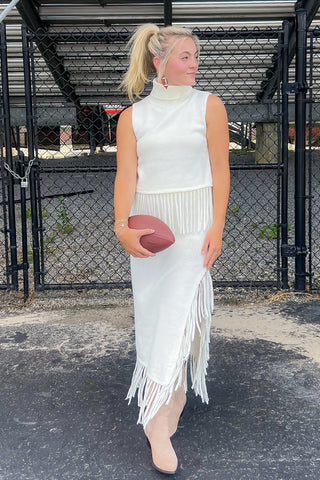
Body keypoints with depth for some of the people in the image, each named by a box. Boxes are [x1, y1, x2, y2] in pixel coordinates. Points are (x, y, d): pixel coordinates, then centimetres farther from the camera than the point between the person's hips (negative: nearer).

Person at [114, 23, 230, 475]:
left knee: (180, 310, -9)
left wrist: (217, 227, -10)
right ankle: (174, 393, 26)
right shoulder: (133, 116, 6)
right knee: (152, 310, 6)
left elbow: (220, 170, -1)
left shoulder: (208, 105, 2)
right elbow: (126, 173, -4)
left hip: (194, 220, -2)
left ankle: (157, 420, -3)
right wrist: (122, 225, -20)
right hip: (149, 222, 3)